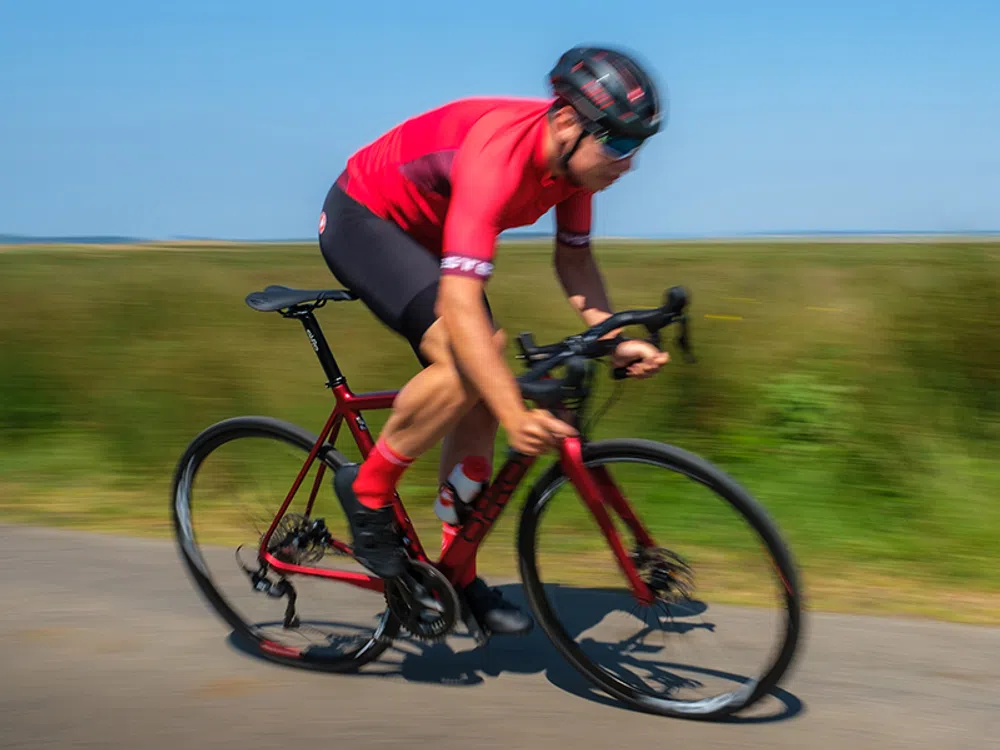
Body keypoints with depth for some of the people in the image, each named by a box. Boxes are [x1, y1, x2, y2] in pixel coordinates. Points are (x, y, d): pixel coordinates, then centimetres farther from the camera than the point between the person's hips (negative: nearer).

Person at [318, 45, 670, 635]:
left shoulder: (575, 153, -13)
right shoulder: (500, 154, -38)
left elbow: (574, 258, 1)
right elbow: (459, 303, -45)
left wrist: (616, 339, -14)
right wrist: (516, 416, -51)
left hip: (425, 232, 8)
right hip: (361, 218, -8)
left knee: (485, 395, 0)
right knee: (465, 366, -29)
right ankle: (367, 490, -6)